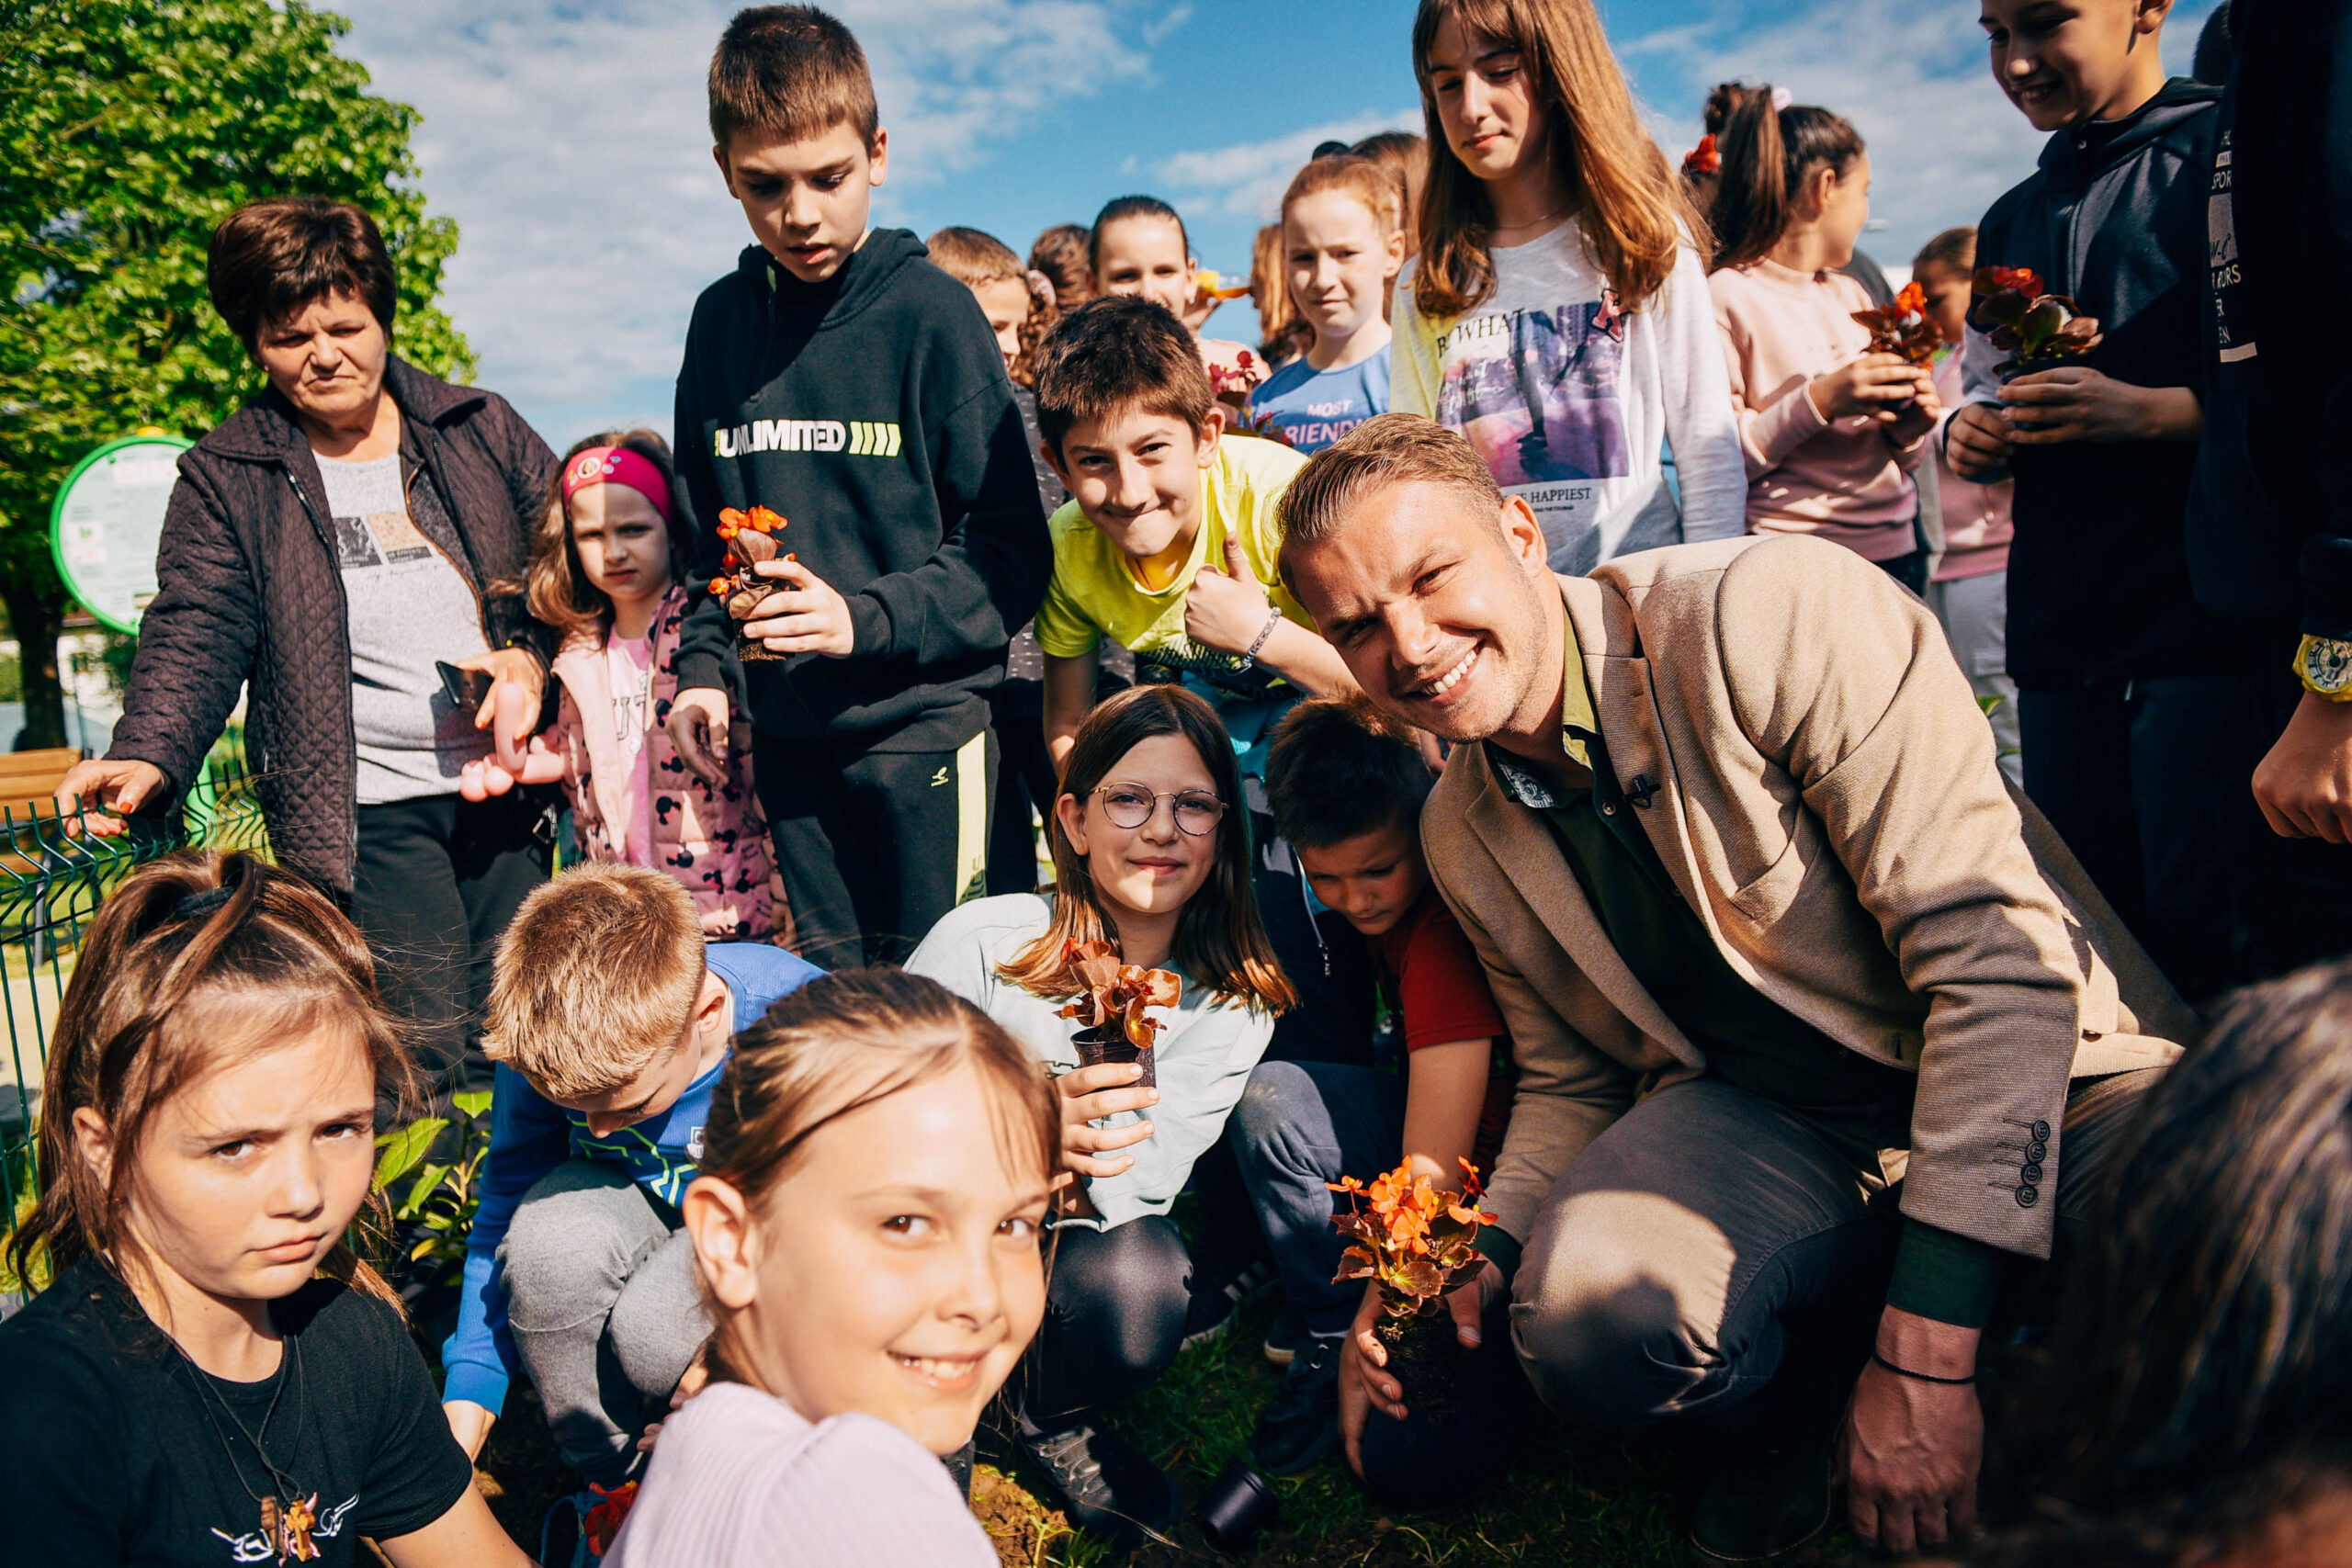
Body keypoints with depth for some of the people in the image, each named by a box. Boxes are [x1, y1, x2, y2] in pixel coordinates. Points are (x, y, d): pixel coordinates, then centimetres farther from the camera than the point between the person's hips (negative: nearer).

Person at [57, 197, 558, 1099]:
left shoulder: (480, 428, 11)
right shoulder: (224, 478, 6)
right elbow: (195, 636, -2)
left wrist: (530, 649, -5)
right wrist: (149, 758, -20)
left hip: (513, 786, 2)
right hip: (369, 812, -2)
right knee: (426, 1063, -6)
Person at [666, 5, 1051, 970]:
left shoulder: (932, 312, -6)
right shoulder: (720, 320, 9)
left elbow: (1013, 553, -7)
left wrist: (867, 617, -18)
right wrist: (701, 664, 5)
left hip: (920, 719, -4)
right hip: (784, 732, 4)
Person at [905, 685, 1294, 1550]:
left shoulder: (1235, 1001, -10)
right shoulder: (981, 943, -18)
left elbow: (1124, 1192, -17)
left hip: (1078, 1244, 4)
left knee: (1138, 1288, -28)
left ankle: (1055, 1421, 6)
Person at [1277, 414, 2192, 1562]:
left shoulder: (1778, 614, -19)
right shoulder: (1461, 839, 1)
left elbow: (2000, 953, -23)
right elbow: (1570, 1081, 14)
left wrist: (1922, 1352, -25)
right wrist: (1479, 1258, -7)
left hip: (2047, 1078, -3)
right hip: (1758, 1116, 4)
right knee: (1589, 1315, -28)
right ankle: (1790, 1403, 8)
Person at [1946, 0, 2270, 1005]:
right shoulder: (2012, 222, 21)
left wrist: (2154, 412, -20)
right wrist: (1969, 436, 6)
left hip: (2207, 623, -6)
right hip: (2059, 630, 6)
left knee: (2199, 940, -7)